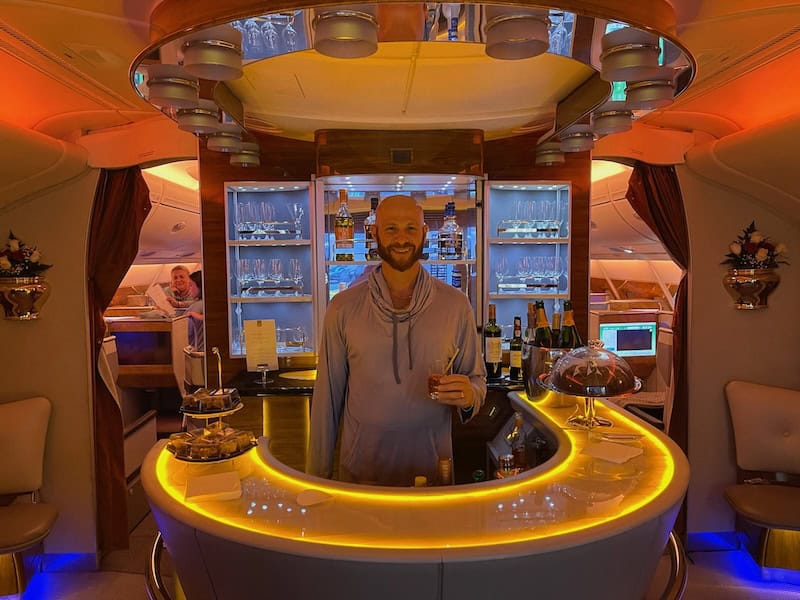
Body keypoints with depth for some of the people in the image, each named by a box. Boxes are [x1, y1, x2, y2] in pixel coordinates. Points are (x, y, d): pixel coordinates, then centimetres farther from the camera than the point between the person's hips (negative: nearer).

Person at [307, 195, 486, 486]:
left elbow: (477, 379, 4)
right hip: (359, 471, 0)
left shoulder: (455, 304, -5)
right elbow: (327, 395, -2)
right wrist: (317, 474, 1)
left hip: (432, 471, 1)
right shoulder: (343, 308, -6)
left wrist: (469, 396, -19)